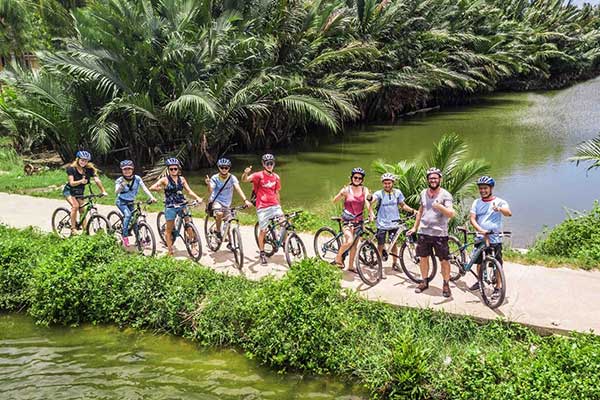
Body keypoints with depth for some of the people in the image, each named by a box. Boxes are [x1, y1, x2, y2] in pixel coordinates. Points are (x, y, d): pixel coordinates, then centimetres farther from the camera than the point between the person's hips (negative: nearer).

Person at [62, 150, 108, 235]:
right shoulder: (71, 168, -21)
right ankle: (73, 228, -18)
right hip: (69, 191, -4)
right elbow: (72, 183, -28)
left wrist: (103, 191, -34)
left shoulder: (89, 169, -13)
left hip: (79, 192, 4)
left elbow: (97, 180, -22)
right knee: (75, 206, -25)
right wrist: (81, 181, -48)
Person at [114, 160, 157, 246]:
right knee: (128, 215, -27)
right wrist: (122, 185, -56)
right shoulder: (119, 180, -20)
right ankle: (125, 236, -19)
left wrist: (151, 197, -40)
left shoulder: (137, 178, -14)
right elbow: (116, 192, -35)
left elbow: (144, 188, -25)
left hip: (130, 202, 3)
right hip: (121, 202, -3)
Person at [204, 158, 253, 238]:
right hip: (216, 201, -2)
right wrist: (208, 184, -47)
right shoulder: (215, 178, -12)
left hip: (227, 204, 2)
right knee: (219, 213, -33)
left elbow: (238, 188, -23)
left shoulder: (232, 177, -10)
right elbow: (210, 191, -24)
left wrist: (245, 200, -38)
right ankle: (218, 231, -8)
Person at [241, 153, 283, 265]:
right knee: (263, 230, 2)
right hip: (263, 207, -4)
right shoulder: (259, 175, -7)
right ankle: (262, 253, 18)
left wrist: (280, 207, 22)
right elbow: (244, 179, -21)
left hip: (275, 206, 4)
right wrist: (246, 173, -44)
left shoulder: (276, 177, 9)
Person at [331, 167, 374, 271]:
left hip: (358, 220, 4)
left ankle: (350, 266, 22)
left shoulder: (364, 190, 3)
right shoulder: (346, 189, -5)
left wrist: (371, 213, -31)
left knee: (355, 244, 9)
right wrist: (341, 194, -32)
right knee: (349, 241, -23)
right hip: (347, 220, -4)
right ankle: (338, 257, 1)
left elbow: (367, 202, -13)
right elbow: (334, 201, -13)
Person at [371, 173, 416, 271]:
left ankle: (395, 263, 31)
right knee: (380, 245, 1)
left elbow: (403, 205, 10)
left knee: (394, 244, 15)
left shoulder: (397, 192, 0)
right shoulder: (379, 193, -11)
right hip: (382, 224, -3)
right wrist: (369, 199, -52)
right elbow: (371, 204, -28)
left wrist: (412, 210, -4)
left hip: (394, 223, 3)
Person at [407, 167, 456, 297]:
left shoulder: (445, 195, -9)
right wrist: (415, 227, 21)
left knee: (444, 260, 1)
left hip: (439, 233, -5)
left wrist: (439, 206, -37)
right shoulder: (423, 193, 8)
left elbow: (451, 214, -20)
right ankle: (424, 282, 28)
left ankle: (446, 285, 16)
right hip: (423, 232, 5)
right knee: (423, 258, 12)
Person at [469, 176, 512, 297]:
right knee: (479, 262, 15)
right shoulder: (477, 202, 6)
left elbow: (509, 213, -22)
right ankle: (479, 282, 35)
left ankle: (497, 288, 11)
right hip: (480, 238, 4)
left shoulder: (499, 202, -4)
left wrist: (499, 208, -45)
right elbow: (472, 219, -3)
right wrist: (480, 229, -23)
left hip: (495, 238, -3)